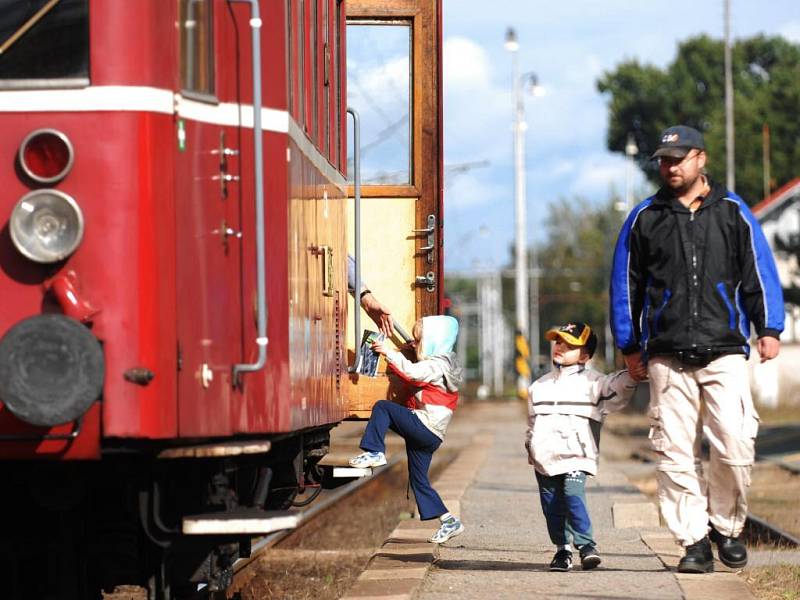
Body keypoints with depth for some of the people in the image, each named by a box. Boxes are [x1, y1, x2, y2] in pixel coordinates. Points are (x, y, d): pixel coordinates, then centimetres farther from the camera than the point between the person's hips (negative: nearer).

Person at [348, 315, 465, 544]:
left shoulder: (438, 365, -10)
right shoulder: (440, 364, 22)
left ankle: (375, 453, -12)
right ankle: (449, 521, 13)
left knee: (382, 407, -12)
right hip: (429, 435, 10)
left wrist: (388, 353, -19)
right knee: (418, 480, 13)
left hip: (423, 428, -10)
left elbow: (412, 372, -27)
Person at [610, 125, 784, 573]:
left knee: (735, 444, -12)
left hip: (725, 351, -1)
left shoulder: (733, 212, 9)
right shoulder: (644, 219, 11)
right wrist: (630, 347, 12)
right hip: (667, 356, 1)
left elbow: (759, 272, 10)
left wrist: (769, 329, 1)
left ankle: (727, 526, 9)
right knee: (676, 453, -3)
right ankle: (695, 541, 3)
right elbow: (626, 285, 15)